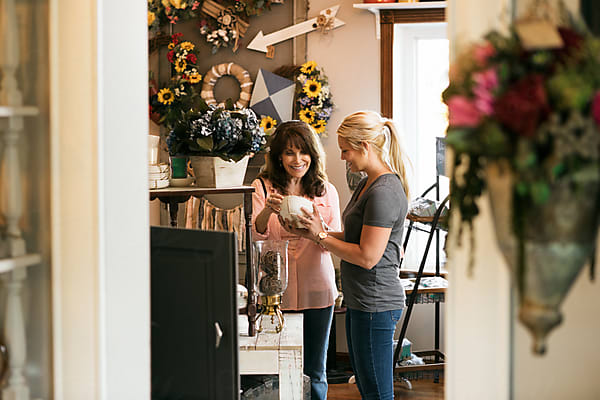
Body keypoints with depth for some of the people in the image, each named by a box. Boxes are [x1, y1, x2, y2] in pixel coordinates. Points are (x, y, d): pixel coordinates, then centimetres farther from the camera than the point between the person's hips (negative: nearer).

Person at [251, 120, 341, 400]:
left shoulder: (326, 191, 7)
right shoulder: (262, 187, 1)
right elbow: (253, 237, -6)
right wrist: (268, 211, -25)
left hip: (317, 290, 2)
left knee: (314, 372, 10)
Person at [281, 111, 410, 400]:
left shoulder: (384, 191, -19)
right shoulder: (367, 185, 14)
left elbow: (367, 256, -22)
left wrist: (321, 237, -12)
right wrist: (311, 233, 6)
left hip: (376, 305, -11)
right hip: (360, 302, 11)